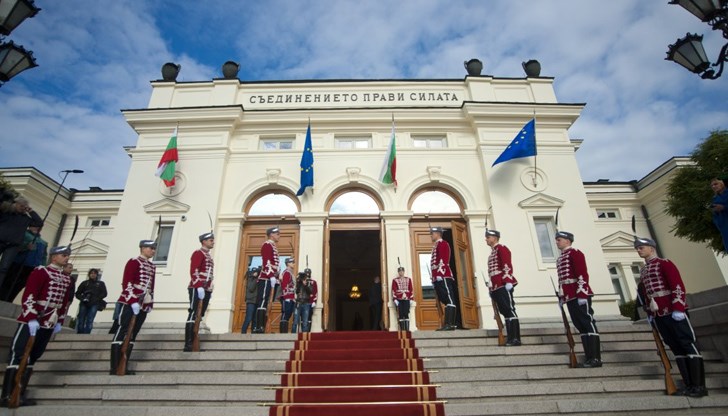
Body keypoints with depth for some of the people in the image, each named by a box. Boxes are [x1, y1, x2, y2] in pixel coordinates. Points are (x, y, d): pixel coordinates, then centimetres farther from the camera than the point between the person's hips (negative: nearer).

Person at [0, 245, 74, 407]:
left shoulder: (66, 279, 14)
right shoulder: (40, 271, -8)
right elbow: (29, 295, -16)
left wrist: (60, 321, 12)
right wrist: (31, 319, -21)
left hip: (49, 325, 7)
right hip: (30, 321, -7)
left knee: (32, 358, 9)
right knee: (19, 356, -3)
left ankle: (20, 395, 15)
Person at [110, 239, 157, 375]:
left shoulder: (152, 267, 18)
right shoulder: (134, 262, -4)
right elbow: (127, 283, -12)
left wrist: (150, 303, 13)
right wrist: (133, 301, -18)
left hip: (143, 306, 7)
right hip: (130, 304, -7)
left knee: (132, 335, 8)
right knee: (122, 332, -4)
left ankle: (123, 367, 13)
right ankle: (114, 368, 0)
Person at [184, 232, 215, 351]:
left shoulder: (208, 256, 23)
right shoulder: (198, 253, -5)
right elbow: (194, 271, -16)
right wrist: (199, 287, -23)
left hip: (206, 290, 9)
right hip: (197, 289, -9)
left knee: (199, 316, 8)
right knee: (193, 315, -10)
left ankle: (193, 343, 12)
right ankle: (188, 345, -9)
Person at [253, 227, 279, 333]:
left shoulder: (273, 246, 25)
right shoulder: (267, 244, -5)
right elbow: (266, 262, -17)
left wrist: (275, 277, 20)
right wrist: (272, 276, -24)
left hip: (269, 278, 10)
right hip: (266, 278, -10)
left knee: (264, 303, 7)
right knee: (262, 302, -12)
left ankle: (259, 327, 8)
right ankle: (258, 327, -13)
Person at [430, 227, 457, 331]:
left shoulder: (443, 244, -4)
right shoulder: (436, 246, 24)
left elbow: (443, 261, -15)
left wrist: (440, 273, -21)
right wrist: (434, 277, 19)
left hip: (443, 277, -10)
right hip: (438, 278, 10)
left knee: (449, 300, -9)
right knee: (445, 301, 8)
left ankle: (450, 324, -12)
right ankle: (447, 324, 10)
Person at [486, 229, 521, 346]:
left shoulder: (501, 248, -2)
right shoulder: (493, 252, 23)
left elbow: (507, 265, -14)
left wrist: (508, 281, -23)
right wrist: (492, 288, 22)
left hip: (504, 286, -9)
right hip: (497, 287, 9)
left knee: (510, 310, -7)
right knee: (505, 312, 7)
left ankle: (515, 339, -5)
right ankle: (510, 338, 10)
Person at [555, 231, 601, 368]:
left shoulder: (575, 253, -5)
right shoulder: (560, 258, 21)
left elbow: (583, 274, -14)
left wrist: (582, 294, -20)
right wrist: (561, 297, 18)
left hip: (580, 295, -9)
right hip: (570, 297, 9)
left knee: (588, 323, -5)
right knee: (580, 325, 9)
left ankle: (595, 358, -1)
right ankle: (589, 357, 14)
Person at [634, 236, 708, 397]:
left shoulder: (664, 263, -3)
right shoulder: (643, 271, 18)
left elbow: (678, 286, -11)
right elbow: (644, 293, 21)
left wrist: (678, 308, -18)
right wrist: (649, 313, 16)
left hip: (674, 312, -7)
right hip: (658, 315, 7)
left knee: (688, 344, -2)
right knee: (676, 347, 7)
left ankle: (699, 386, 3)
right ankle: (688, 385, 11)